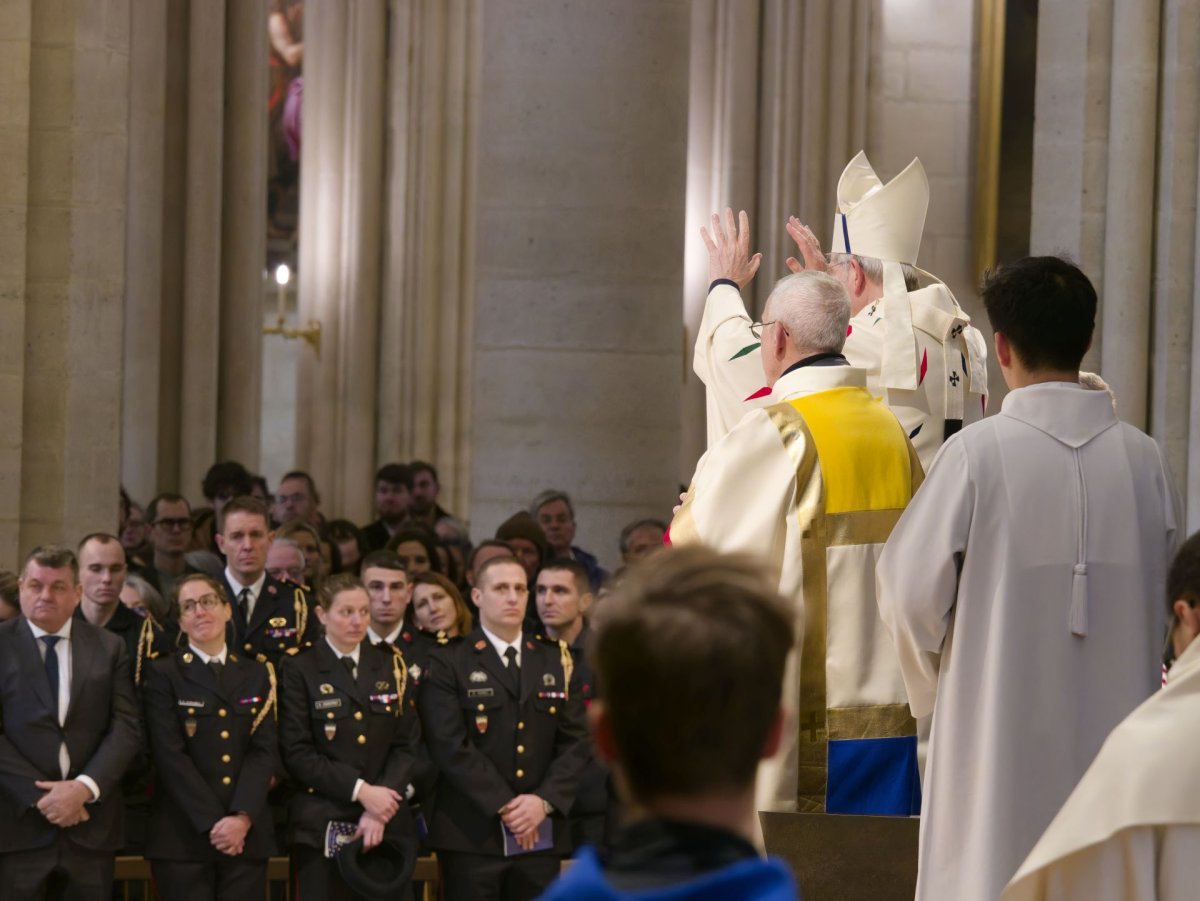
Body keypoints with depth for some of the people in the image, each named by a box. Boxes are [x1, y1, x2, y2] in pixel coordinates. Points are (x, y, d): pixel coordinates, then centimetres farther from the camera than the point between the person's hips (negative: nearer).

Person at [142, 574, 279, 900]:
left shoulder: (257, 675, 14)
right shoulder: (164, 674, 4)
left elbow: (265, 751, 4)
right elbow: (170, 755, -6)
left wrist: (242, 817, -12)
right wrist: (213, 823, -14)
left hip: (247, 834, 3)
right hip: (183, 836, -3)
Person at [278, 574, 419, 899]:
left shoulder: (390, 665, 13)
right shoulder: (299, 669, 2)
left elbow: (406, 745, 6)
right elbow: (297, 753, -6)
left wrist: (383, 803, -9)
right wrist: (360, 790, -15)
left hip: (386, 824, 3)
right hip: (322, 825, -3)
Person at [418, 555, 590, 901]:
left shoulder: (557, 661, 15)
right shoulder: (448, 664, 2)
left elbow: (575, 741, 9)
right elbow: (450, 746, -8)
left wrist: (544, 800, -7)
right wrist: (504, 806, -14)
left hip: (541, 833, 4)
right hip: (473, 834, -4)